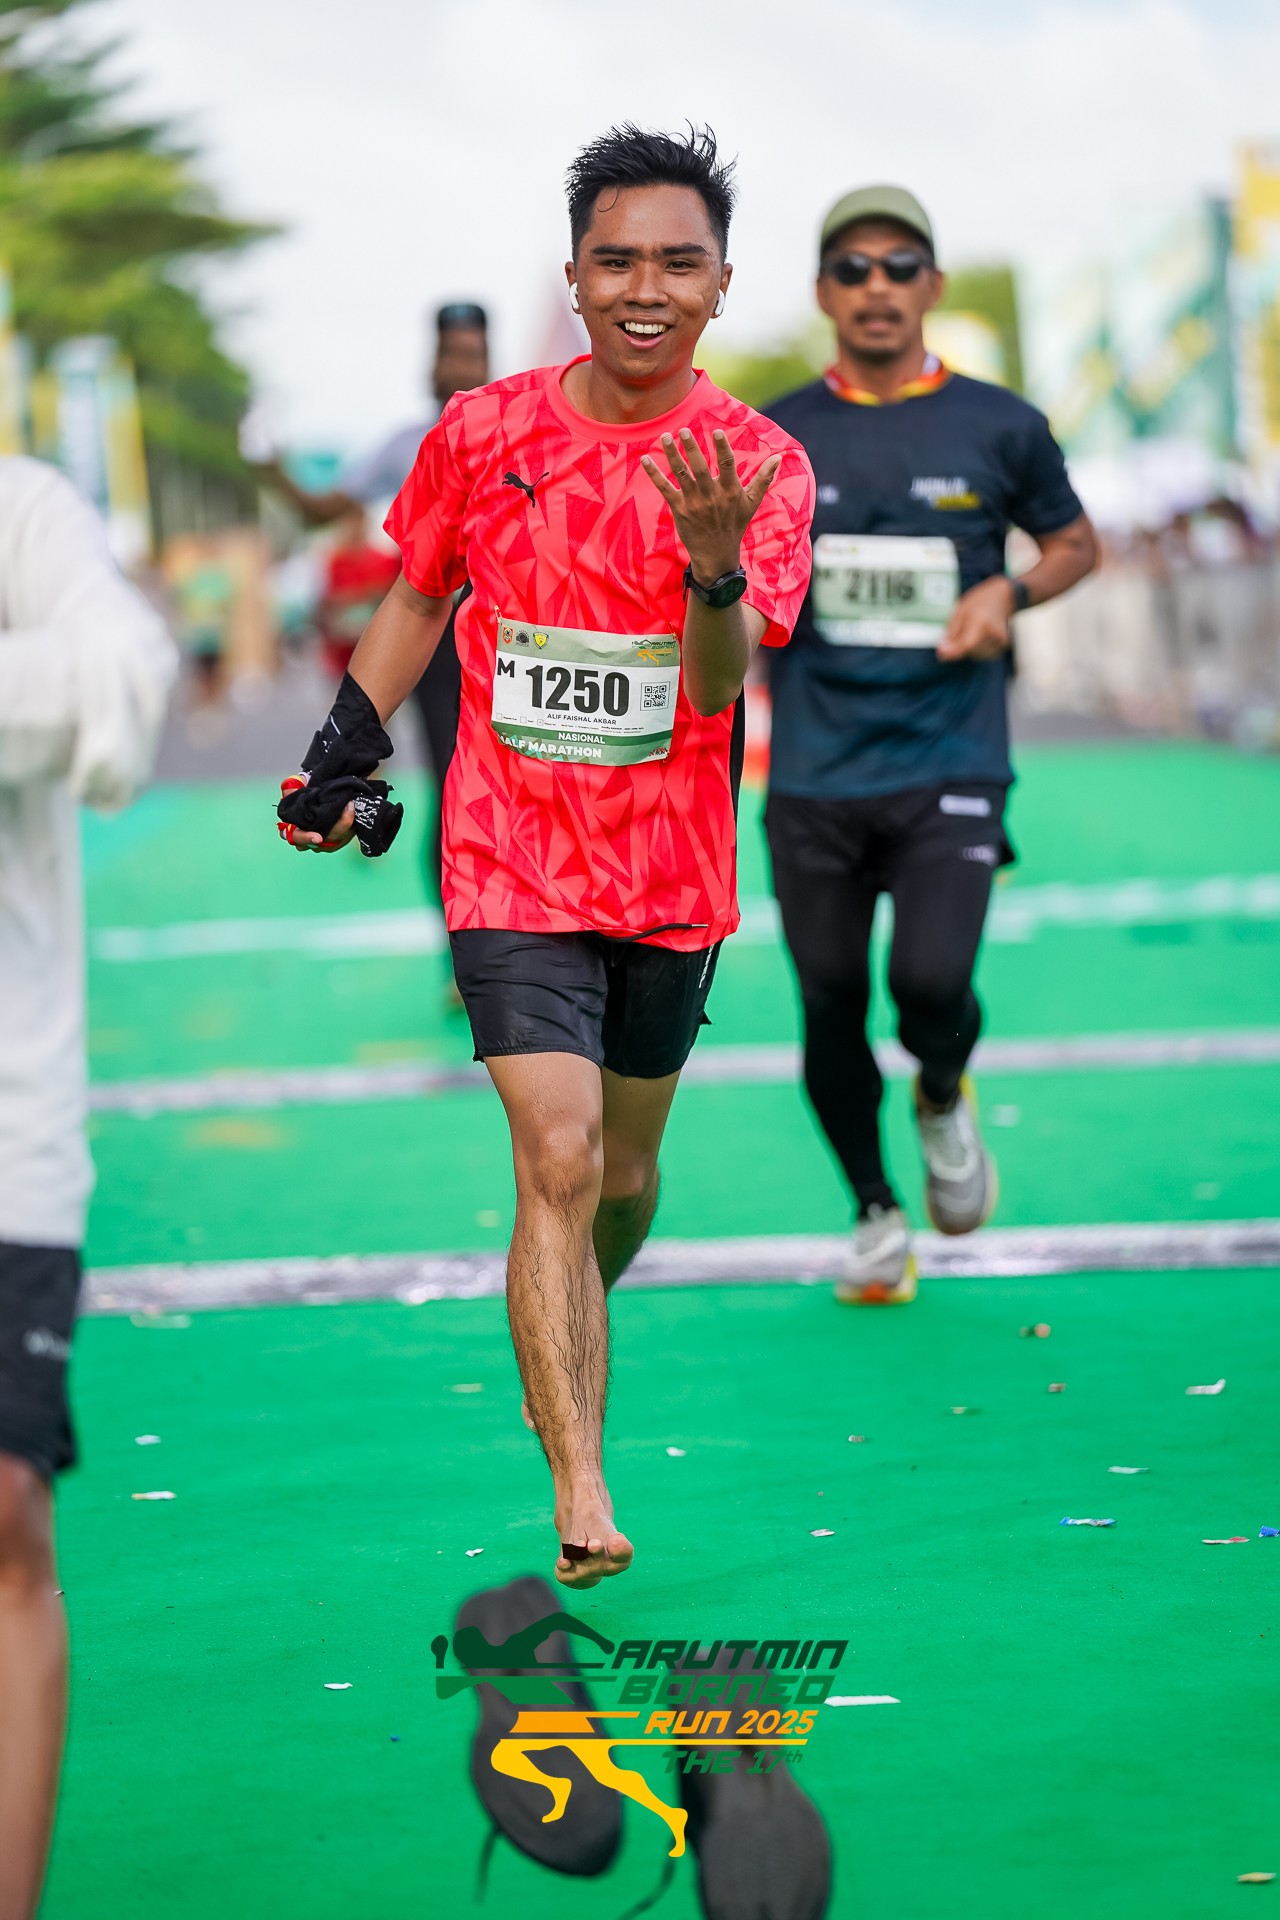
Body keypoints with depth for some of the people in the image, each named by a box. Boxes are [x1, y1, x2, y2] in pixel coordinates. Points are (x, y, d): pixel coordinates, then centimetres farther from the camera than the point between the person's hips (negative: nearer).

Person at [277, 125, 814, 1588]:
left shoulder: (760, 464, -5)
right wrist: (344, 754, 16)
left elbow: (721, 685, -15)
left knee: (622, 1175, 15)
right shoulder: (483, 432, -3)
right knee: (558, 1160, -16)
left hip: (672, 872, 2)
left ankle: (572, 1324, 48)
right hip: (512, 861, -1)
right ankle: (581, 1499, -18)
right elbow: (419, 595, 15)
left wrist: (713, 558, -34)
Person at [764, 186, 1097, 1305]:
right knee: (831, 1006, 4)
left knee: (932, 981, -19)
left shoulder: (999, 428, 2)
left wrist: (1007, 593, -4)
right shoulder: (775, 439, 4)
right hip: (815, 775, 2)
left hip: (951, 762, -2)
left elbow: (1076, 544, 15)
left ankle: (944, 1099, 18)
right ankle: (877, 1216, 27)